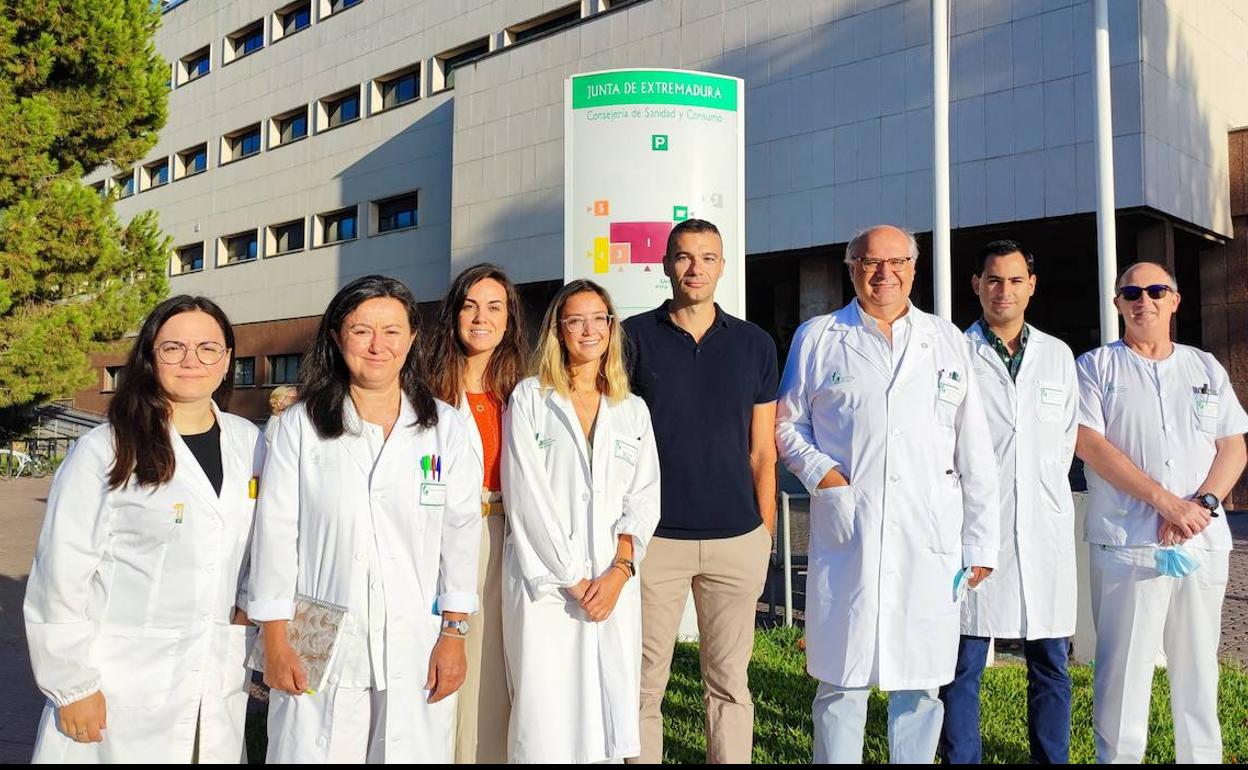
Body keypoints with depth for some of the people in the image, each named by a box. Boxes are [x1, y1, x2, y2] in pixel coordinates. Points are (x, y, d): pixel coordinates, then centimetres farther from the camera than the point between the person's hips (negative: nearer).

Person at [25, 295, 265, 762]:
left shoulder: (250, 443, 2)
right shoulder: (103, 452, -10)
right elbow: (61, 578, -9)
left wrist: (253, 602, 0)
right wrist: (72, 686, -8)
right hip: (118, 690, -3)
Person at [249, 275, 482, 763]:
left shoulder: (445, 427, 3)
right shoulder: (300, 425, 1)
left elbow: (461, 534, 2)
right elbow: (276, 533, 0)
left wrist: (454, 633, -2)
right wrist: (275, 640, -2)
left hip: (418, 650, 1)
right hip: (318, 648, 0)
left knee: (412, 752, 6)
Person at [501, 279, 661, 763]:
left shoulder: (633, 410, 14)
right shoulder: (530, 398, 3)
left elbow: (644, 499, 7)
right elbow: (526, 496, -5)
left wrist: (619, 571, -7)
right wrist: (572, 577, -9)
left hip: (614, 584, 3)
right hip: (544, 579, -3)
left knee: (610, 719, 5)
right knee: (545, 724, -2)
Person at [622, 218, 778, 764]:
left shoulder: (754, 345, 7)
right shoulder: (634, 337, 1)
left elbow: (762, 451, 9)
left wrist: (766, 533, 5)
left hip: (737, 539, 2)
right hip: (653, 537, -1)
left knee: (729, 682, 11)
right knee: (644, 681, 6)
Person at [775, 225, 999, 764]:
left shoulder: (947, 341, 13)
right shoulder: (818, 338, 10)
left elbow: (974, 451, 10)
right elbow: (787, 423, 13)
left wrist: (980, 544, 6)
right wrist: (820, 472, -7)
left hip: (930, 540, 2)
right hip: (846, 536, -1)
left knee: (921, 679, 8)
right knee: (842, 678, 4)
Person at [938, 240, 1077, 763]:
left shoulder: (1058, 355, 11)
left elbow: (1068, 440, 17)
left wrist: (1046, 493, 11)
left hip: (1046, 529, 3)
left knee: (1051, 667, 11)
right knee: (963, 665, 3)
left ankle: (1052, 758, 24)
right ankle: (961, 758, 14)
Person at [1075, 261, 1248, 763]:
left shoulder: (1206, 368, 15)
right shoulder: (1096, 367, 3)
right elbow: (1089, 445, -9)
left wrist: (1202, 503, -9)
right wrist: (1166, 501, -15)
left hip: (1204, 543, 4)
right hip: (1126, 543, -3)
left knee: (1197, 665, 11)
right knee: (1123, 668, -1)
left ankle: (1204, 756, 23)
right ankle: (1117, 756, 10)